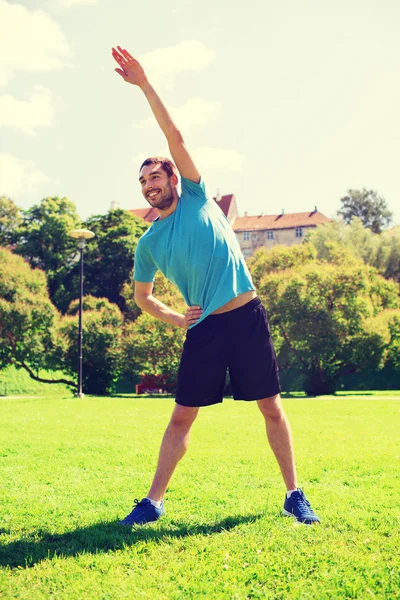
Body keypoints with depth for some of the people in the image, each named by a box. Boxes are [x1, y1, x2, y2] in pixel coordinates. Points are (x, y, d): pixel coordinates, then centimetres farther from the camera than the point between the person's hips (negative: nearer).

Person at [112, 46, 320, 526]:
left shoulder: (196, 197, 3)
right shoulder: (148, 243, 7)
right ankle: (153, 502, 9)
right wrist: (172, 318, 1)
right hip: (204, 330, 1)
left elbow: (174, 136, -6)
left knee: (272, 409, 3)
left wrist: (145, 84, -10)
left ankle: (294, 496, 15)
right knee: (182, 417, 1)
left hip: (248, 317, -1)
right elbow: (142, 297, 19)